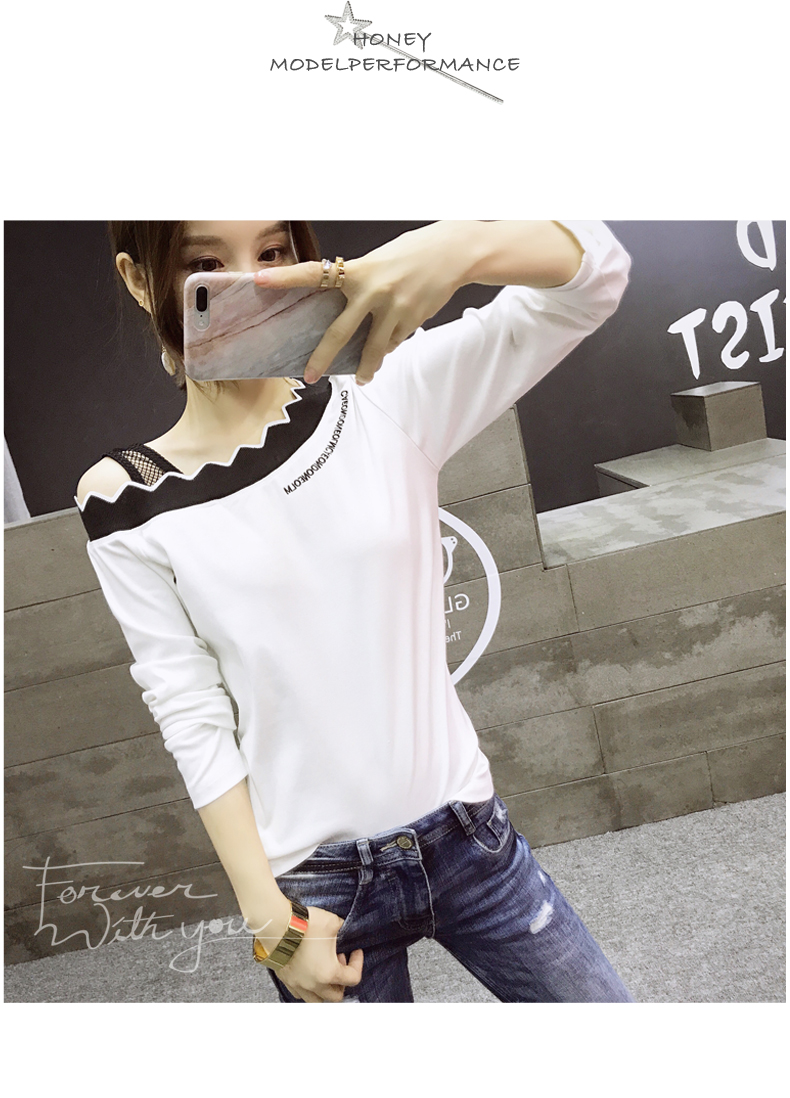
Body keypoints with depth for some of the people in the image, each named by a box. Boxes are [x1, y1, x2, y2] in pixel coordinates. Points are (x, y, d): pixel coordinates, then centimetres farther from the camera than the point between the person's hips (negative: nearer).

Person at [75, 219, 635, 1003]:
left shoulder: (388, 401, -5)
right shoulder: (130, 505, -7)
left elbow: (594, 274, -12)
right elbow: (193, 722, -7)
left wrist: (458, 245, -32)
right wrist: (267, 912, -8)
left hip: (471, 838, 2)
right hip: (313, 881, -1)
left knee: (599, 998, 15)